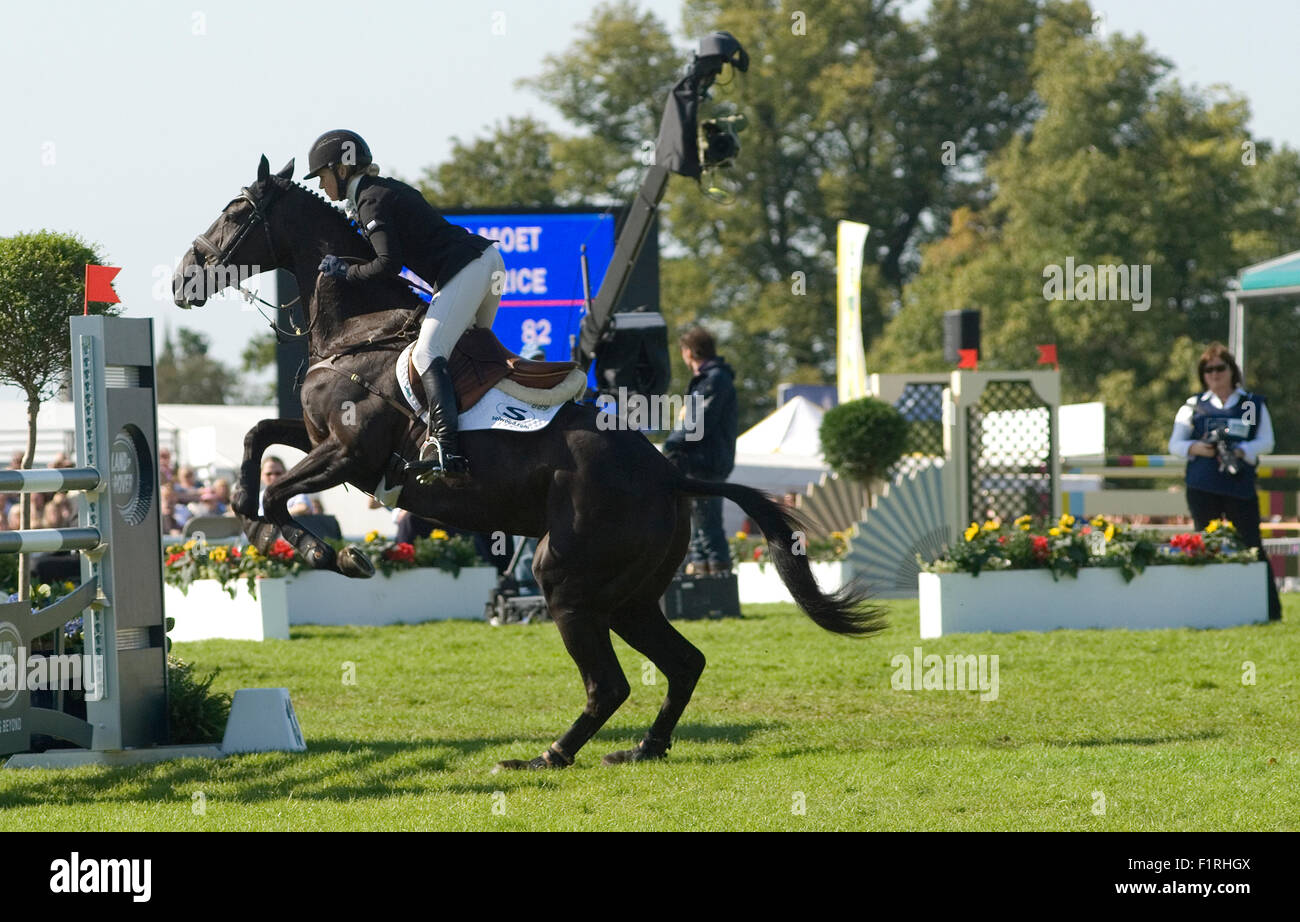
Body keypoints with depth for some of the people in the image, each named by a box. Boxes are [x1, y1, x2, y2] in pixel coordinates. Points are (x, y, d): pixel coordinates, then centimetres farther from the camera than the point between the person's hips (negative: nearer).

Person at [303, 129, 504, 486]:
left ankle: (448, 453, -38)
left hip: (465, 269, -11)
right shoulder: (384, 189, 21)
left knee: (427, 353, -22)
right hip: (486, 258, 11)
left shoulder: (371, 200, -9)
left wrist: (347, 273, -5)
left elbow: (389, 263, -19)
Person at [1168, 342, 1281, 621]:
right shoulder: (1193, 406, 12)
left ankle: (1272, 609, -6)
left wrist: (1240, 451, -17)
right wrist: (1195, 448, -12)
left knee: (1251, 545, -7)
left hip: (1240, 485, -2)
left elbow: (1266, 441, 2)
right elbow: (1175, 444, 10)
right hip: (1203, 488, 2)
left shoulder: (1254, 404, 10)